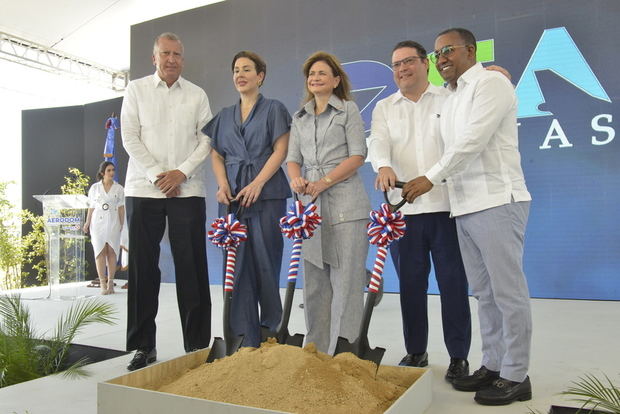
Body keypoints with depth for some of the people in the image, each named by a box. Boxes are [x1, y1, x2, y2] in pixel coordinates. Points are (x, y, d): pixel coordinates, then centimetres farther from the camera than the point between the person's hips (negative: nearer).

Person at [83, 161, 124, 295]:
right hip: (98, 222, 0)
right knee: (100, 251, -2)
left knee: (112, 252, 0)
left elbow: (121, 208, 5)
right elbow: (91, 207, 9)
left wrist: (122, 224, -2)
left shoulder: (119, 188, 6)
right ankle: (103, 284, -2)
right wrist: (87, 223, 1)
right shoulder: (94, 188, 8)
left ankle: (110, 282, 7)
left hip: (113, 223, 0)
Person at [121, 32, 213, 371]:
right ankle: (143, 345, 12)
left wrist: (182, 172, -9)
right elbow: (130, 137, 2)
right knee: (142, 266, 1)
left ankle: (197, 343, 8)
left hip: (187, 190, 0)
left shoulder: (197, 95, 11)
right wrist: (156, 174, -8)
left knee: (191, 267, -1)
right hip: (144, 189, 0)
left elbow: (207, 140, 4)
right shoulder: (137, 89, 10)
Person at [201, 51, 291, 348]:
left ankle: (273, 331, 10)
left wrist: (257, 183, -15)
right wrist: (223, 185, -4)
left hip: (267, 194, -4)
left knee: (265, 261, -4)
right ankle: (246, 337, 7)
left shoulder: (274, 109, 8)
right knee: (237, 262, 0)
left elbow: (280, 151, -3)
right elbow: (216, 156, 15)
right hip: (232, 196, 4)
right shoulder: (224, 116, 20)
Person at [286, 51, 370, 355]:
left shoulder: (349, 110, 5)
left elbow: (357, 155, -4)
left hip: (344, 203, -5)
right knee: (313, 278, 8)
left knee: (345, 277, -5)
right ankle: (316, 348, 19)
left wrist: (324, 181, -14)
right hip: (310, 204, 5)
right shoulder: (300, 117, 20)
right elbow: (293, 157, 15)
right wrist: (296, 178, -8)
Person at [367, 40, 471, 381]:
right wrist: (384, 167, -24)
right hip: (403, 210, 2)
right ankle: (415, 352, 22)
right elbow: (378, 143, -2)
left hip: (446, 207, -2)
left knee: (453, 282, 2)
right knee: (410, 283, 8)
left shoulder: (450, 99, 11)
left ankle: (459, 356, 15)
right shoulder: (384, 108, 15)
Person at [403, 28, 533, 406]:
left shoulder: (490, 83, -4)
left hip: (497, 202, -8)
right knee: (485, 292, 11)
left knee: (508, 291, -3)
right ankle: (493, 365, 20)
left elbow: (473, 142, -14)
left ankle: (516, 375, 6)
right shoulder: (451, 101, 21)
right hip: (465, 207, 8)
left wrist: (431, 178, -12)